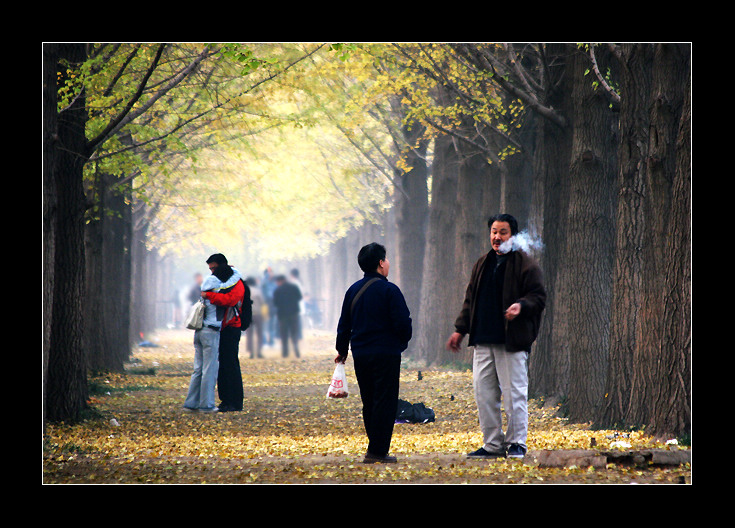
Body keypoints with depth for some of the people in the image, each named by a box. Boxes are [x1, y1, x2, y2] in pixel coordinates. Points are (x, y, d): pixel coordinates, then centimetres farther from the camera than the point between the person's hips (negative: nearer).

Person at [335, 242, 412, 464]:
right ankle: (377, 451, -8)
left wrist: (342, 350, 27)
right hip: (386, 354, -6)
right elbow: (403, 322, -12)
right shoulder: (389, 290, -10)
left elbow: (344, 324, 15)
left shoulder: (353, 290, 9)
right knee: (385, 402, -4)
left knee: (369, 403, 14)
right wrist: (403, 341, 9)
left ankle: (376, 449, 17)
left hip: (360, 355, 6)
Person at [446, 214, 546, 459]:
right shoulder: (482, 264, 17)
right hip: (483, 342, 6)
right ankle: (492, 444, 14)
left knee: (514, 393, -5)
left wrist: (522, 305, -24)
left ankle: (516, 443, 4)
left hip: (513, 342, -6)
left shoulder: (525, 265, -2)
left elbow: (539, 297, -5)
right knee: (483, 393, 6)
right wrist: (460, 329, 18)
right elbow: (470, 300, 23)